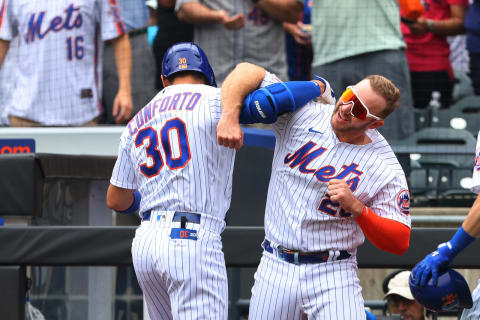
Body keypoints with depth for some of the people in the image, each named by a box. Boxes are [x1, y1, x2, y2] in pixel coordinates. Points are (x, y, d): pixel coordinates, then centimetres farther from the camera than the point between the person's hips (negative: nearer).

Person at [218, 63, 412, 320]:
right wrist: (230, 116, -22)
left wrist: (356, 208, -22)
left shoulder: (386, 169, -6)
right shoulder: (303, 114, -1)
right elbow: (248, 72, -3)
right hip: (276, 269, 2)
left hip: (333, 276, -2)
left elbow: (400, 243, -8)